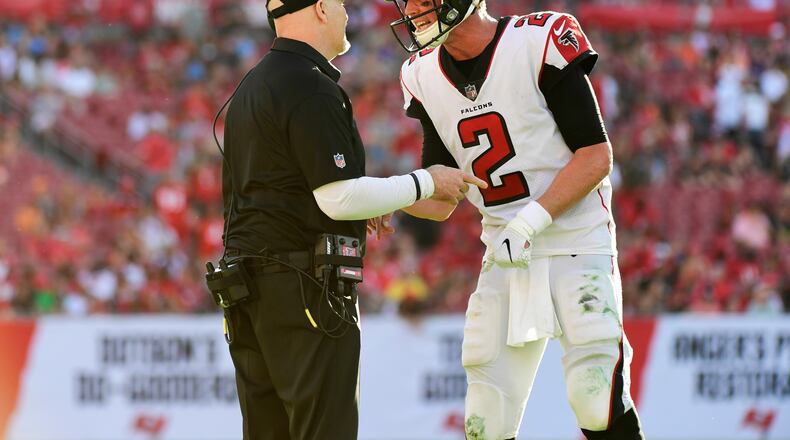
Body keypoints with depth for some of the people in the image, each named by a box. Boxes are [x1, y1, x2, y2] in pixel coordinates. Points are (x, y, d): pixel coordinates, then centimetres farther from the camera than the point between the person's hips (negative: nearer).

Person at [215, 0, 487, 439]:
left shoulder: (251, 86, 17)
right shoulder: (311, 90, -13)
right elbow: (339, 198, -18)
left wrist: (360, 204, 20)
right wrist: (426, 183, -7)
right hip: (304, 287, -9)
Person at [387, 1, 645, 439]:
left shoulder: (539, 45, -13)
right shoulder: (425, 78, 6)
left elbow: (596, 156, -12)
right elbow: (440, 200, 10)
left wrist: (532, 220, -21)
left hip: (576, 243, -5)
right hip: (504, 256, 6)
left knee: (598, 404, -15)